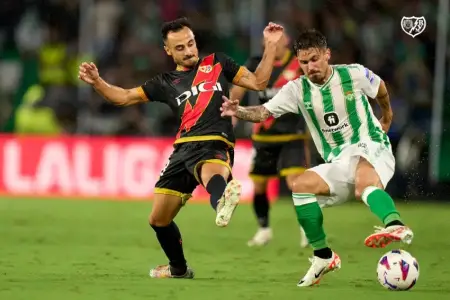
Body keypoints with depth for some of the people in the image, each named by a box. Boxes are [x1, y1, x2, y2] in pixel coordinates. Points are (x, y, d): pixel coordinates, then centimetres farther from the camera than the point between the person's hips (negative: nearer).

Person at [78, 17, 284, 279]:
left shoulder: (217, 63, 14)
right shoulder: (166, 83, 20)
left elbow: (258, 82, 13)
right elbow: (124, 97, 21)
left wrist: (270, 46, 4)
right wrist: (97, 82, 6)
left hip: (215, 144, -5)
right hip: (183, 149, 5)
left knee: (212, 173, -43)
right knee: (158, 220, 13)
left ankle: (222, 204, -80)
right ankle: (179, 269, 39)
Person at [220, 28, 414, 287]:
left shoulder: (354, 74, -6)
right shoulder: (298, 90, 1)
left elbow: (381, 90, 15)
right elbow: (264, 112, -5)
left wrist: (387, 116, 33)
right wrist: (238, 111, -26)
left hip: (372, 149, -5)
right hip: (339, 164, 5)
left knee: (363, 177, -40)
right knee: (301, 185, -18)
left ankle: (396, 225, -69)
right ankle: (323, 257, -5)